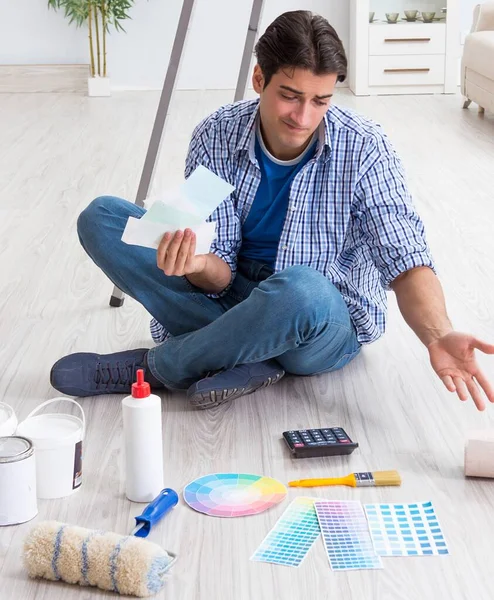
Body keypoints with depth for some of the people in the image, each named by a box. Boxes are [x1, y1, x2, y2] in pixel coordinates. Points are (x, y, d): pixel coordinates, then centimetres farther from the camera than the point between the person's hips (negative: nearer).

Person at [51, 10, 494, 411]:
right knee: (101, 218, -13)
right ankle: (246, 358, -23)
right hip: (232, 298, 3)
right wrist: (198, 265, -37)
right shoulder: (217, 137, -11)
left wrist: (438, 337, -45)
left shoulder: (365, 150, -18)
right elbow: (221, 274, -12)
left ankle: (154, 367, -17)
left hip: (326, 329, -3)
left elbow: (406, 261, -24)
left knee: (301, 288, -42)